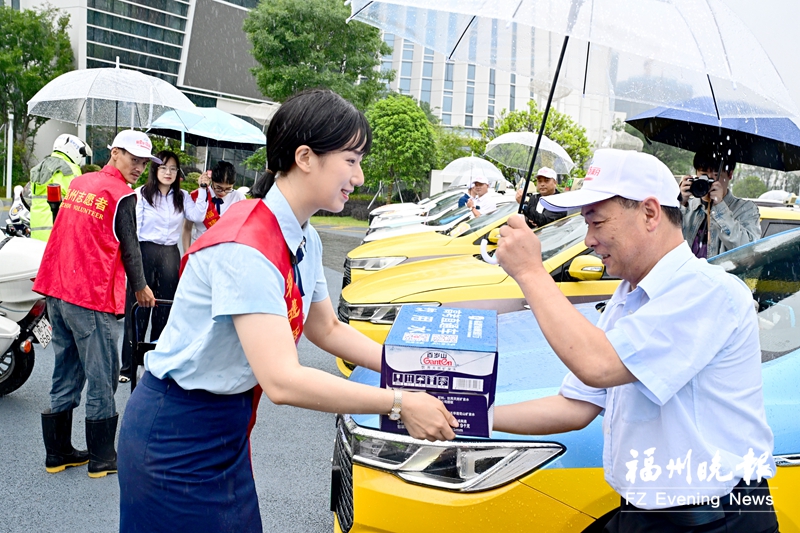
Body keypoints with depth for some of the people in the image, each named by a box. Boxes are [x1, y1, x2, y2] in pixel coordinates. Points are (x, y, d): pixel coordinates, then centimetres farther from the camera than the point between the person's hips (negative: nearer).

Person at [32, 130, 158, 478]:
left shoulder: (78, 182, 16)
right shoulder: (121, 194, -8)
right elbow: (129, 247, -5)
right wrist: (140, 287, 9)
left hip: (57, 292, 8)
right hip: (93, 297, -8)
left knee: (65, 373, 16)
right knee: (102, 377, 1)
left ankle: (57, 452, 24)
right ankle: (102, 458, 10)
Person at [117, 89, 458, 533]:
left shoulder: (304, 240, 1)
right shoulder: (247, 247, -28)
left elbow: (326, 329, 12)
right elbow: (282, 380, -34)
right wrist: (399, 404, -29)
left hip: (230, 422, 8)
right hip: (179, 434, -8)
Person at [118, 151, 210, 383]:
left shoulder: (182, 197, 11)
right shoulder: (142, 194, 3)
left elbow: (198, 216, -7)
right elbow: (133, 226, -1)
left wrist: (203, 189, -8)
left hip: (170, 255, 3)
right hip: (144, 252, -3)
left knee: (165, 311, 8)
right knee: (136, 311, -1)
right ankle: (128, 366, 6)